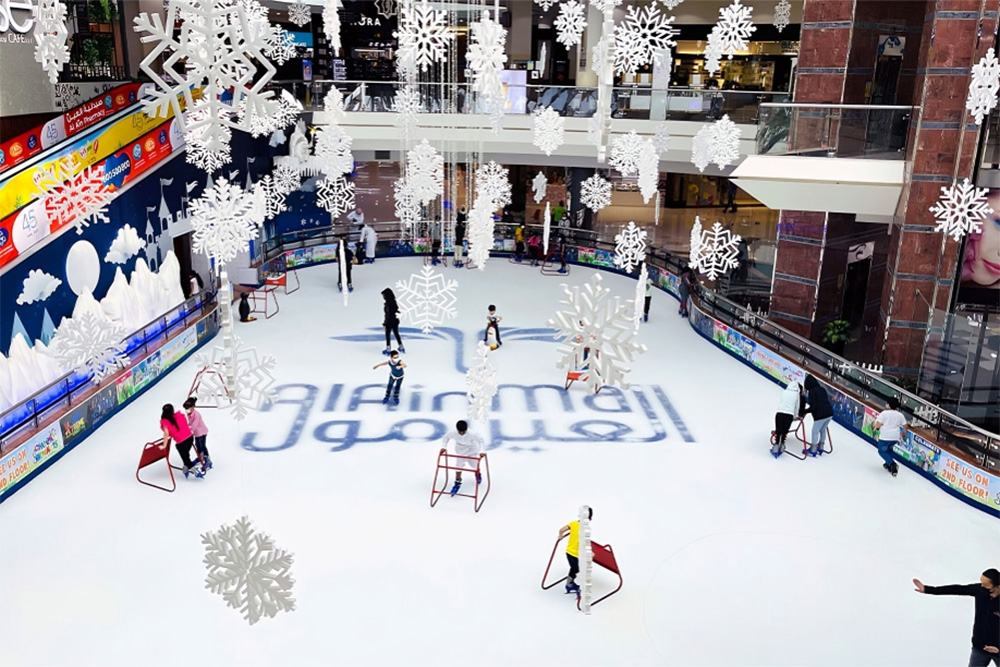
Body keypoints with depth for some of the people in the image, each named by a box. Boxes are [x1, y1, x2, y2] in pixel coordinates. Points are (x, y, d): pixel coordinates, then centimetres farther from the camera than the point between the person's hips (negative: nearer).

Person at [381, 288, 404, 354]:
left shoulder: (387, 303, -23)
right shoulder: (393, 301, 2)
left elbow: (387, 314, -23)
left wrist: (384, 324, -18)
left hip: (389, 322, -8)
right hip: (395, 320, 8)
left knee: (387, 334, 7)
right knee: (396, 333, 21)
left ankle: (388, 349, 10)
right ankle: (401, 347, 29)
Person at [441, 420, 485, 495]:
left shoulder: (472, 434, -37)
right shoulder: (453, 433, -30)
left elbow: (480, 441, -25)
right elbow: (446, 437, -10)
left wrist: (481, 451, -35)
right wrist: (444, 447, -19)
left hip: (471, 452, -1)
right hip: (460, 452, 1)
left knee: (475, 466, 15)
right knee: (458, 467, -6)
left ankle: (478, 474, 52)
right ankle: (457, 483, 15)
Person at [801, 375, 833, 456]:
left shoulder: (812, 391, -8)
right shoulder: (822, 389, 14)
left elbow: (813, 407, -12)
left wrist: (803, 412, -5)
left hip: (820, 415, -8)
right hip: (829, 413, 8)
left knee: (815, 431, 6)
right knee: (822, 430, 23)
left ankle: (813, 451, 12)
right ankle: (820, 448, 32)